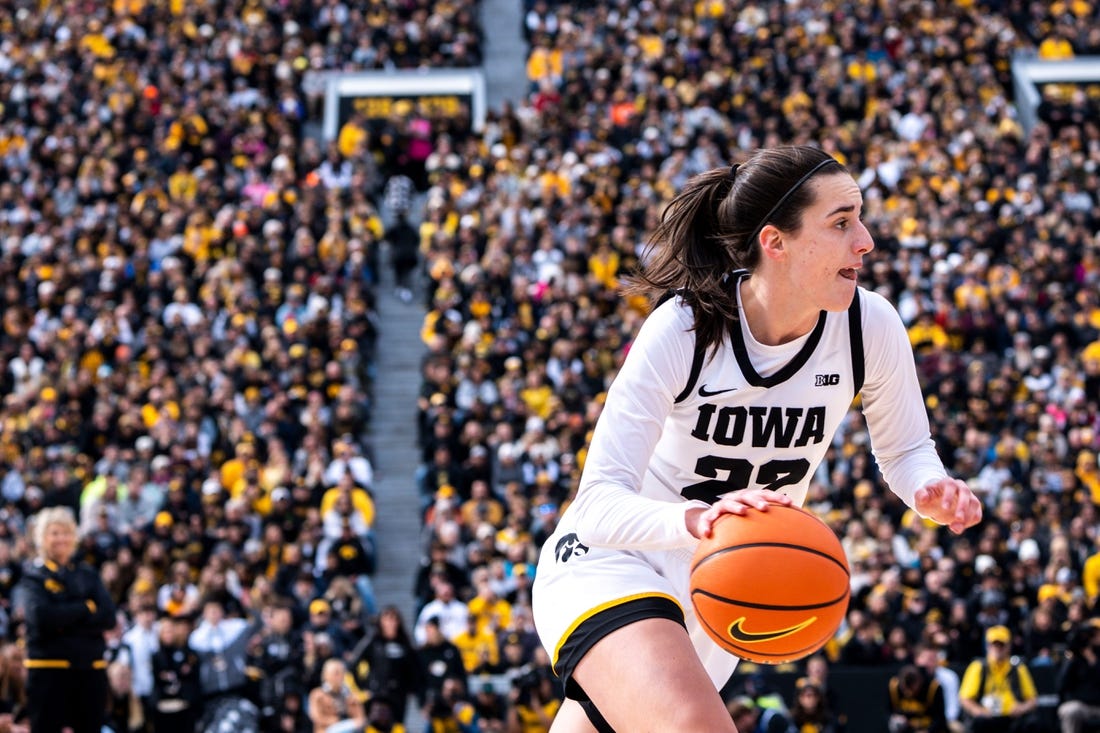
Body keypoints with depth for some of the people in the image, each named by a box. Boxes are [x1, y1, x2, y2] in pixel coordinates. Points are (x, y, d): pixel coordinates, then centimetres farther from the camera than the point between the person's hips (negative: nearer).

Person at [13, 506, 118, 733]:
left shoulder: (88, 575, 13)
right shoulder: (32, 575, 1)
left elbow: (108, 616, -2)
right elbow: (41, 616, -17)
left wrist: (64, 618, -13)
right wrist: (86, 608, -10)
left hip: (90, 668, 4)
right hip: (48, 669, -4)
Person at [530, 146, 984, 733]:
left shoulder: (871, 327, -12)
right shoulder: (681, 330, -23)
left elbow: (903, 450, 5)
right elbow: (600, 501, -26)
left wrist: (932, 490, -20)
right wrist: (694, 520, -47)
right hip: (607, 562, -5)